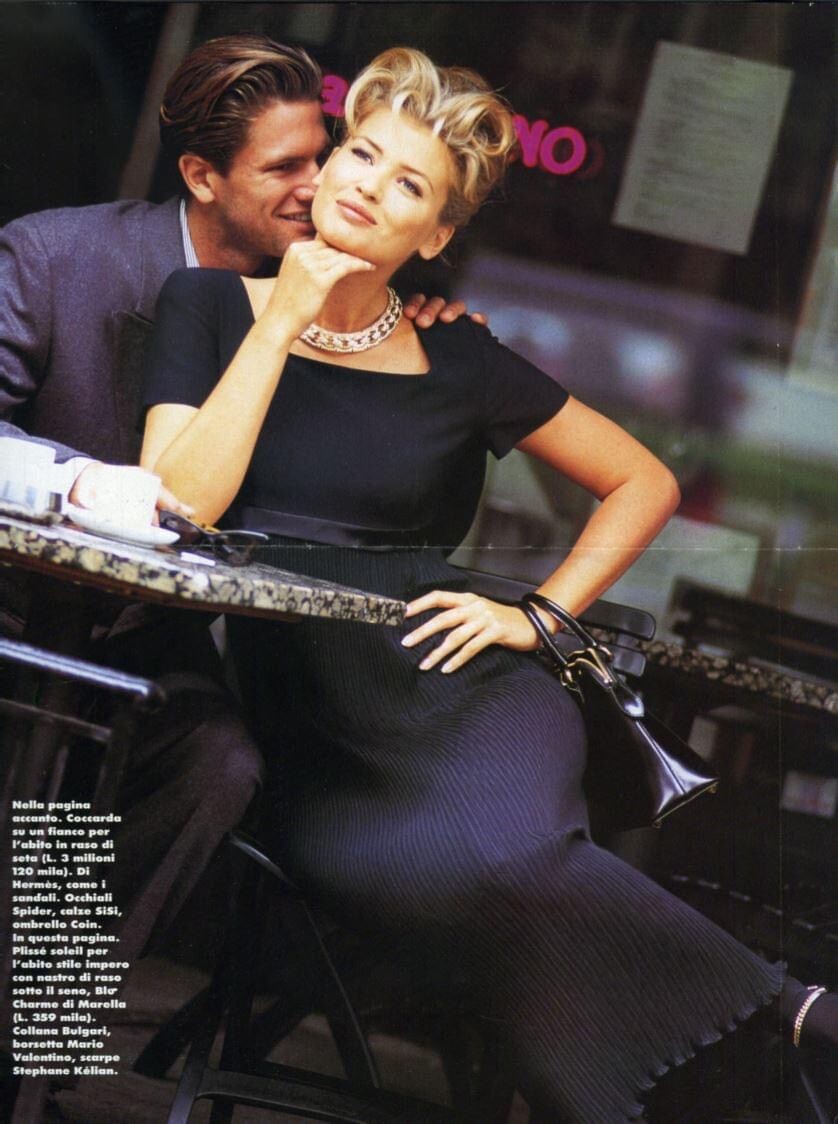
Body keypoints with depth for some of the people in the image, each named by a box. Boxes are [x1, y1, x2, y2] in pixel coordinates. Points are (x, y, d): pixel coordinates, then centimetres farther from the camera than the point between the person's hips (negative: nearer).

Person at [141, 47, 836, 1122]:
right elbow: (178, 507, -6)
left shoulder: (456, 360, 11)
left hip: (453, 682, 1)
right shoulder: (211, 304, 10)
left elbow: (644, 482, 20)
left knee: (504, 841, -37)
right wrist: (285, 320, -5)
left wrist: (540, 613, 7)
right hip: (294, 703, 0)